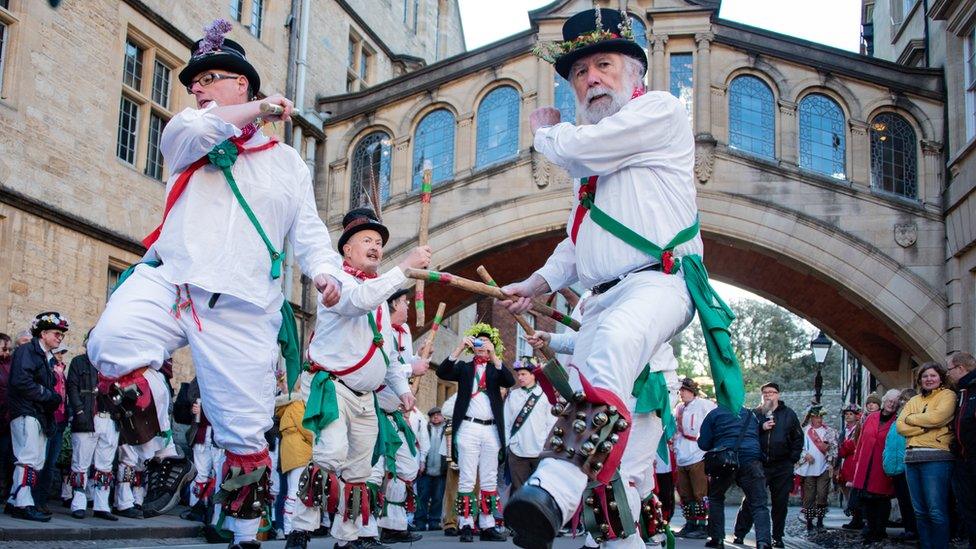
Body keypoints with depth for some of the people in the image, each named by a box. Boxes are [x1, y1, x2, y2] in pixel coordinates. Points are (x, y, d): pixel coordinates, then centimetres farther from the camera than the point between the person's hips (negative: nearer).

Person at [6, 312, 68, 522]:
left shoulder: (50, 359, 22)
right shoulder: (26, 351, -5)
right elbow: (21, 381, -18)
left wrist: (54, 399, 1)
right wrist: (49, 396, -13)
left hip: (40, 415, 9)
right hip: (26, 412, -9)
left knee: (38, 462, 7)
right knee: (29, 458, -16)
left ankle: (15, 501, 12)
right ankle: (23, 504, -18)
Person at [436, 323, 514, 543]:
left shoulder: (496, 369, 14)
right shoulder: (464, 367, 13)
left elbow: (510, 381, -6)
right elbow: (442, 372, -5)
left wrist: (494, 356, -15)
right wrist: (459, 349, -14)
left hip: (491, 429, 2)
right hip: (468, 428, -2)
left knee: (489, 480, 3)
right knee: (467, 479, -5)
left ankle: (487, 526, 6)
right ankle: (466, 526, -4)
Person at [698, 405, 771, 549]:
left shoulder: (714, 414, 8)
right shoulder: (750, 414, 20)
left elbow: (703, 444, 6)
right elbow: (759, 438, 29)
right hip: (752, 460, 2)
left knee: (715, 497, 19)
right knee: (758, 504, -1)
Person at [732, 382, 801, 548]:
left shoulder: (788, 414, 8)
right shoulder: (755, 413, 6)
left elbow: (798, 437, 10)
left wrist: (793, 458, 1)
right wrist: (761, 427, -15)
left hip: (783, 467, 1)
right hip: (759, 464, -1)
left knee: (780, 502, 6)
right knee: (750, 500, -2)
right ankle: (739, 533, 3)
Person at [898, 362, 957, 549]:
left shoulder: (947, 395, 4)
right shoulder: (914, 401, 20)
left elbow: (937, 417, -15)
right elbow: (900, 426, 7)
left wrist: (911, 418, 1)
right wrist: (926, 427, -7)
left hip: (936, 457, -6)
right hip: (912, 458, 6)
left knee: (936, 511, -9)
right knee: (919, 511, 7)